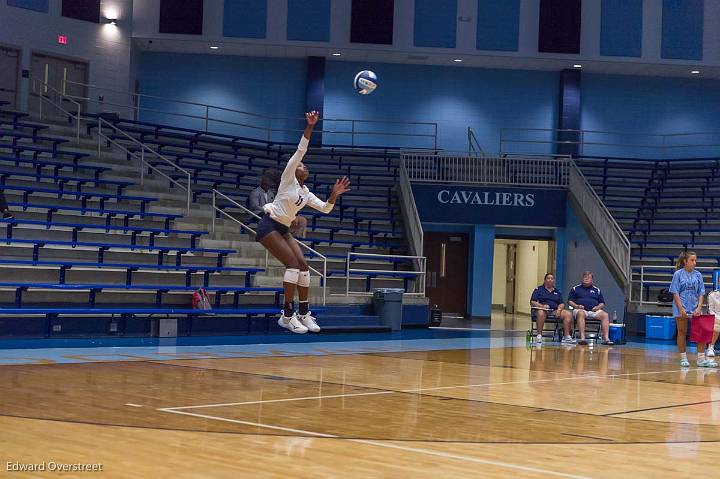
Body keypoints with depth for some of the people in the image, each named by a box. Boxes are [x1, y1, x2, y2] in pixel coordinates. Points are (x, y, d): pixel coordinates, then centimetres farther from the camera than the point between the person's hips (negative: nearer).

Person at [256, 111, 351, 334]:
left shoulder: (306, 193, 16)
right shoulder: (288, 178, -3)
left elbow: (325, 208, 14)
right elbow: (300, 151, -11)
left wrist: (334, 193, -2)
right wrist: (309, 127, -18)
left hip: (283, 229, 8)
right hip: (268, 225, -8)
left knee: (303, 265, -2)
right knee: (293, 263, -18)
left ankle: (303, 313, 3)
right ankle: (287, 315, -17)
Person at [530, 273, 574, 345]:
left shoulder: (557, 291, 24)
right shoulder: (538, 289, 11)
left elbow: (562, 304, 17)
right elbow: (532, 302, 2)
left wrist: (559, 309, -6)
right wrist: (542, 306, -16)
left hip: (555, 311, 4)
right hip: (543, 310, -4)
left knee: (568, 314, -22)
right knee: (541, 313, -40)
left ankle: (566, 336, -23)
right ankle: (539, 336, -34)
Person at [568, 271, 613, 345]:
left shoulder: (597, 290, 22)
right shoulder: (575, 288, 16)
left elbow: (602, 303, 21)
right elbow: (570, 301, 11)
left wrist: (598, 307, -2)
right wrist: (577, 306, -9)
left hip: (594, 311, 3)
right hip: (581, 310, -2)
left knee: (605, 315, -27)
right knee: (581, 313, -39)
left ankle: (606, 338, -35)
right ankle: (582, 338, -48)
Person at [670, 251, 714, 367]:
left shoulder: (698, 275, 6)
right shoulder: (678, 274, -3)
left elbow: (701, 293, 6)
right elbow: (675, 293, -6)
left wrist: (699, 308, -7)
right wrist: (681, 309, -14)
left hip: (695, 308, 3)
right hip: (681, 308, -3)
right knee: (682, 332, 4)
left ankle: (701, 359, 1)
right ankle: (683, 359, 12)